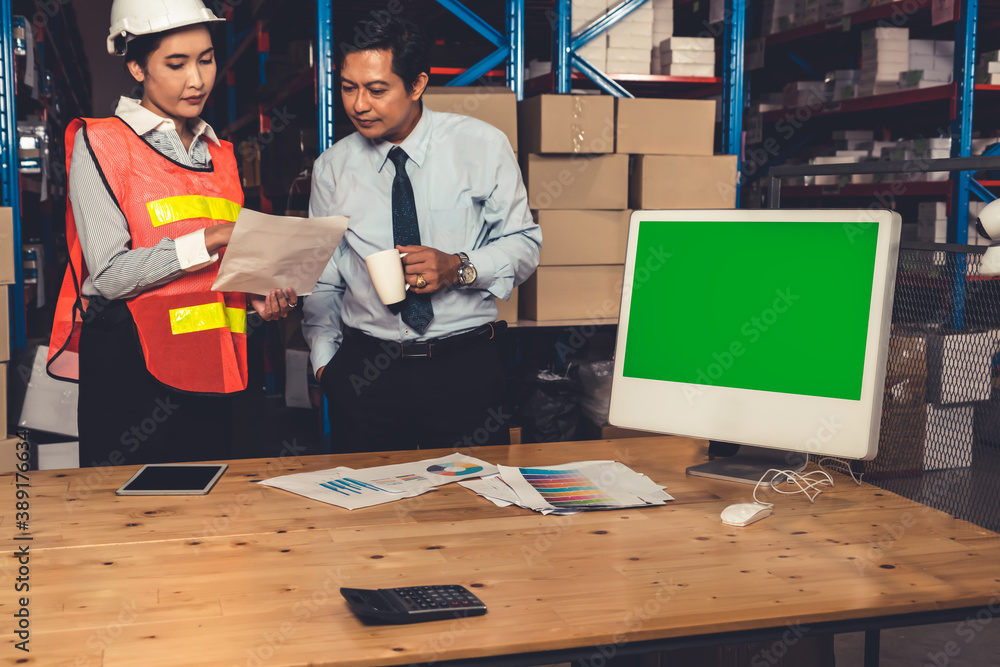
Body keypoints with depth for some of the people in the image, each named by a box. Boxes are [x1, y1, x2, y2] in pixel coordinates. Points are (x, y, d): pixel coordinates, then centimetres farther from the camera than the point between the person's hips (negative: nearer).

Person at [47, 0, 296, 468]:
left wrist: (260, 295, 1)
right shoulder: (100, 144, -3)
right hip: (130, 365, -5)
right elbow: (109, 274, -13)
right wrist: (210, 240, -19)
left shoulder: (220, 155, 16)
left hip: (210, 367, 5)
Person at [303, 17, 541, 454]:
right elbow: (323, 278, 9)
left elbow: (524, 244, 1)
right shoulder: (332, 168, 4)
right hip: (365, 369, 2)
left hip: (466, 367, -1)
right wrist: (324, 360, -1)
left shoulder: (483, 146, -2)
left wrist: (458, 268, -16)